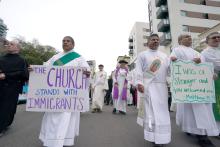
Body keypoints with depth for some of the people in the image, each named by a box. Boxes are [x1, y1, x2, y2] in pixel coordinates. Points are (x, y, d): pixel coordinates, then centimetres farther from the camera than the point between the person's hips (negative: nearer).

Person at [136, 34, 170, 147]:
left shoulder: (164, 56, 22)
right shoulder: (142, 55, 8)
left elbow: (169, 70, 15)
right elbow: (138, 70, -3)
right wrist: (139, 83, -15)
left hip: (162, 86, 5)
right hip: (149, 86, -4)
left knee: (162, 110, 8)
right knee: (152, 110, -5)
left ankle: (161, 136, 24)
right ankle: (154, 137, 8)